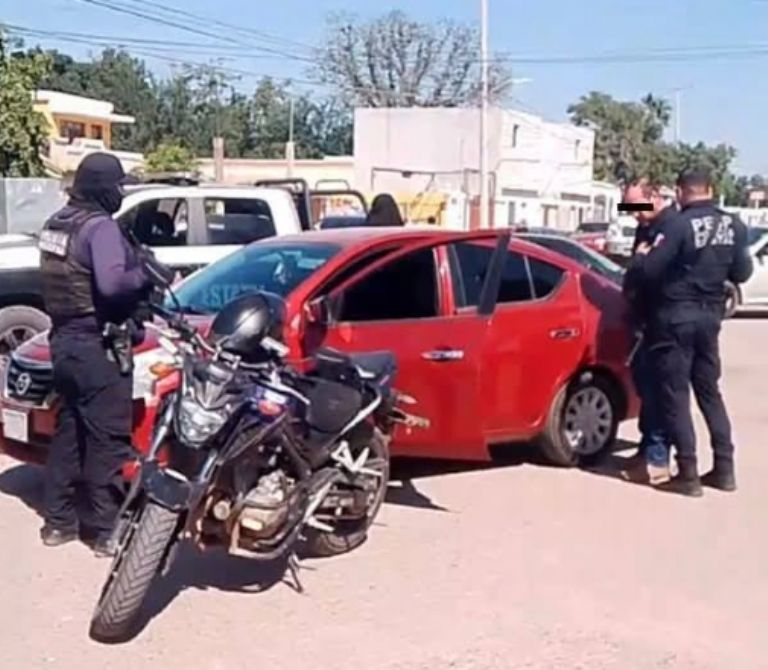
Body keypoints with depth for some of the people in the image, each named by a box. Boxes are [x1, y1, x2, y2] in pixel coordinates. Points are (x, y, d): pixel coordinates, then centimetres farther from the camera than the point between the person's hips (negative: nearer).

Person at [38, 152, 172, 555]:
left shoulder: (56, 224, 12)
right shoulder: (100, 226, -17)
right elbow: (111, 283, -30)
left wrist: (134, 269, 13)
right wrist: (146, 275, -12)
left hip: (63, 339, 9)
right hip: (96, 344, -9)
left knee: (69, 431, 16)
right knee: (108, 438, -3)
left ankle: (58, 520, 22)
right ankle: (107, 529, 2)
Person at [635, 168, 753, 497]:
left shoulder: (680, 225, -17)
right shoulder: (734, 226, 3)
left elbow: (651, 270, -17)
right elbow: (742, 272, 10)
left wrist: (644, 254, 3)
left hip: (676, 316, -6)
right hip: (710, 315, 6)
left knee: (675, 395, 0)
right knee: (709, 391, 17)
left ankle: (688, 475, 0)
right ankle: (724, 468, 19)